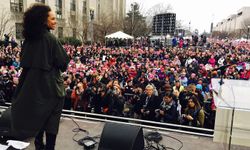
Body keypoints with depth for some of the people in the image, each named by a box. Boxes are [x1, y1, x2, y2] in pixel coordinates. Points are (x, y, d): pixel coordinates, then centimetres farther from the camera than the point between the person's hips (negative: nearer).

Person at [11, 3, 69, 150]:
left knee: (37, 115, 21)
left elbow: (24, 60, 13)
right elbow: (63, 62, -15)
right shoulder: (50, 38, -17)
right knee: (51, 120, 8)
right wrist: (61, 66, 5)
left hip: (32, 83, 7)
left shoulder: (28, 38, 3)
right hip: (50, 84, -6)